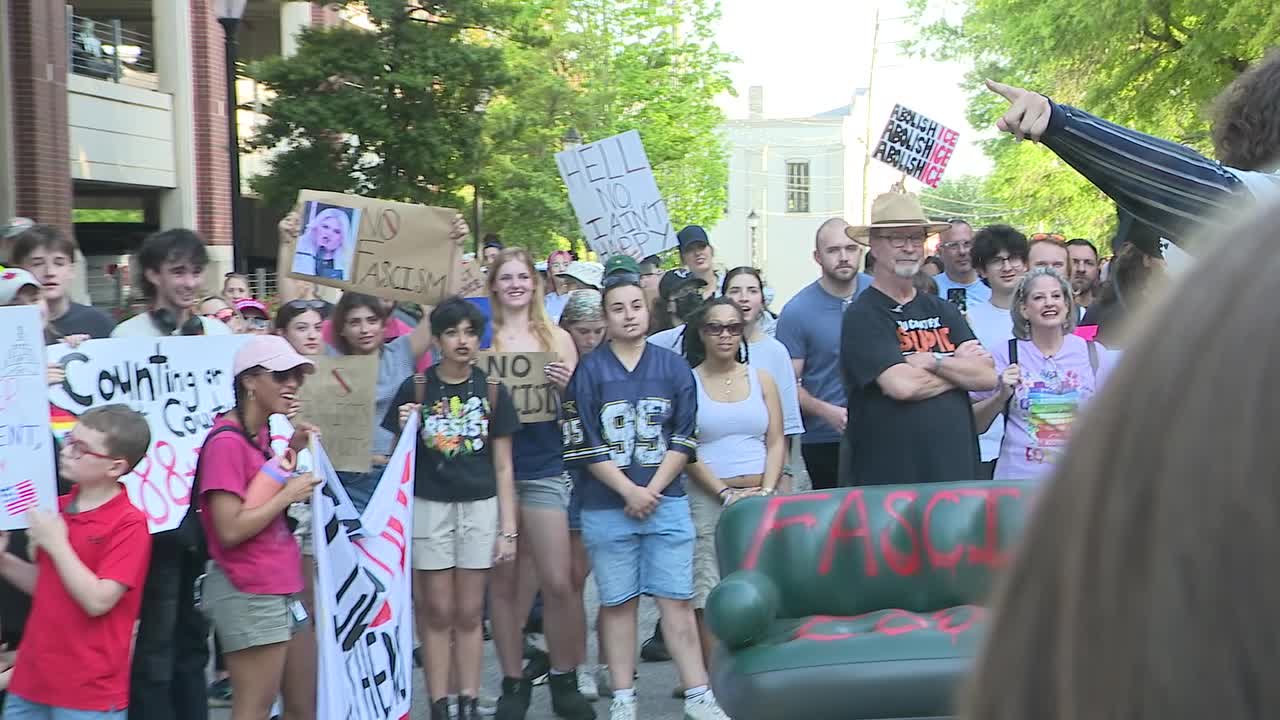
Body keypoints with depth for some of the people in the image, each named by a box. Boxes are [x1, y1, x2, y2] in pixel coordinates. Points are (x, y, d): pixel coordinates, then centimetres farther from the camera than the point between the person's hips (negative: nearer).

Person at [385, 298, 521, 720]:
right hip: (429, 507, -1)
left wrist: (508, 529, 0)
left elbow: (503, 467, 4)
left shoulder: (491, 391, 1)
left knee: (470, 613, 7)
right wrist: (405, 432, -17)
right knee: (437, 612, 4)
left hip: (480, 508, 1)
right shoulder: (415, 389, -2)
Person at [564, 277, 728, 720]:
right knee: (617, 602, 5)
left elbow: (684, 439, 3)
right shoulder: (588, 371, 0)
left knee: (677, 599, -1)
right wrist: (629, 491, -11)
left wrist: (653, 491, -7)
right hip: (607, 508, -1)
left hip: (666, 503, 1)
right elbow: (584, 445, -5)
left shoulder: (674, 367, 7)